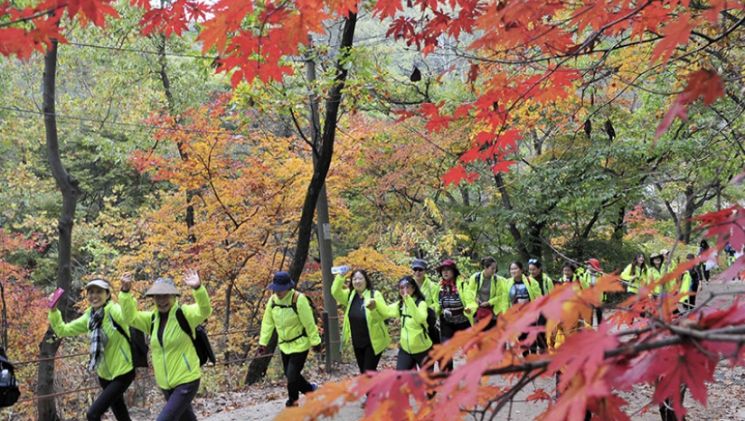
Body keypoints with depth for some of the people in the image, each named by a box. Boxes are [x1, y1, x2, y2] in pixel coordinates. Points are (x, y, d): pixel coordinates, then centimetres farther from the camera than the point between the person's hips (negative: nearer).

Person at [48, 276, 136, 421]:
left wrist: (125, 291, -60)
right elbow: (63, 330, 6)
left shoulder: (114, 310, -19)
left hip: (123, 372, -7)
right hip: (104, 375, 7)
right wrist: (53, 311, -11)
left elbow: (127, 316, -43)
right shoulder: (89, 317, 0)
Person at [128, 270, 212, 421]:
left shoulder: (184, 314, -13)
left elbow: (205, 310, -30)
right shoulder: (151, 319, 4)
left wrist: (197, 288, -49)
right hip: (165, 384, 7)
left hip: (187, 381, -6)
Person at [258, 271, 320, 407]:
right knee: (289, 374, 14)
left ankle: (292, 402, 16)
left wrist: (315, 341, -14)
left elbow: (309, 323, -18)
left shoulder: (298, 299, -23)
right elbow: (267, 322, 3)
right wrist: (263, 342, 1)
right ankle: (310, 389, 38)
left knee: (292, 376, -8)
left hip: (300, 344, -7)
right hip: (284, 344, 7)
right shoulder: (273, 300, -4)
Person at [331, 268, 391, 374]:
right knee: (363, 372, 15)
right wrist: (341, 276, -24)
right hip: (357, 343, 6)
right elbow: (335, 292, -14)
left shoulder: (375, 295, -13)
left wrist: (373, 309, -35)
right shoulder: (350, 295, 1)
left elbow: (383, 315, -17)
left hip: (373, 342, -6)